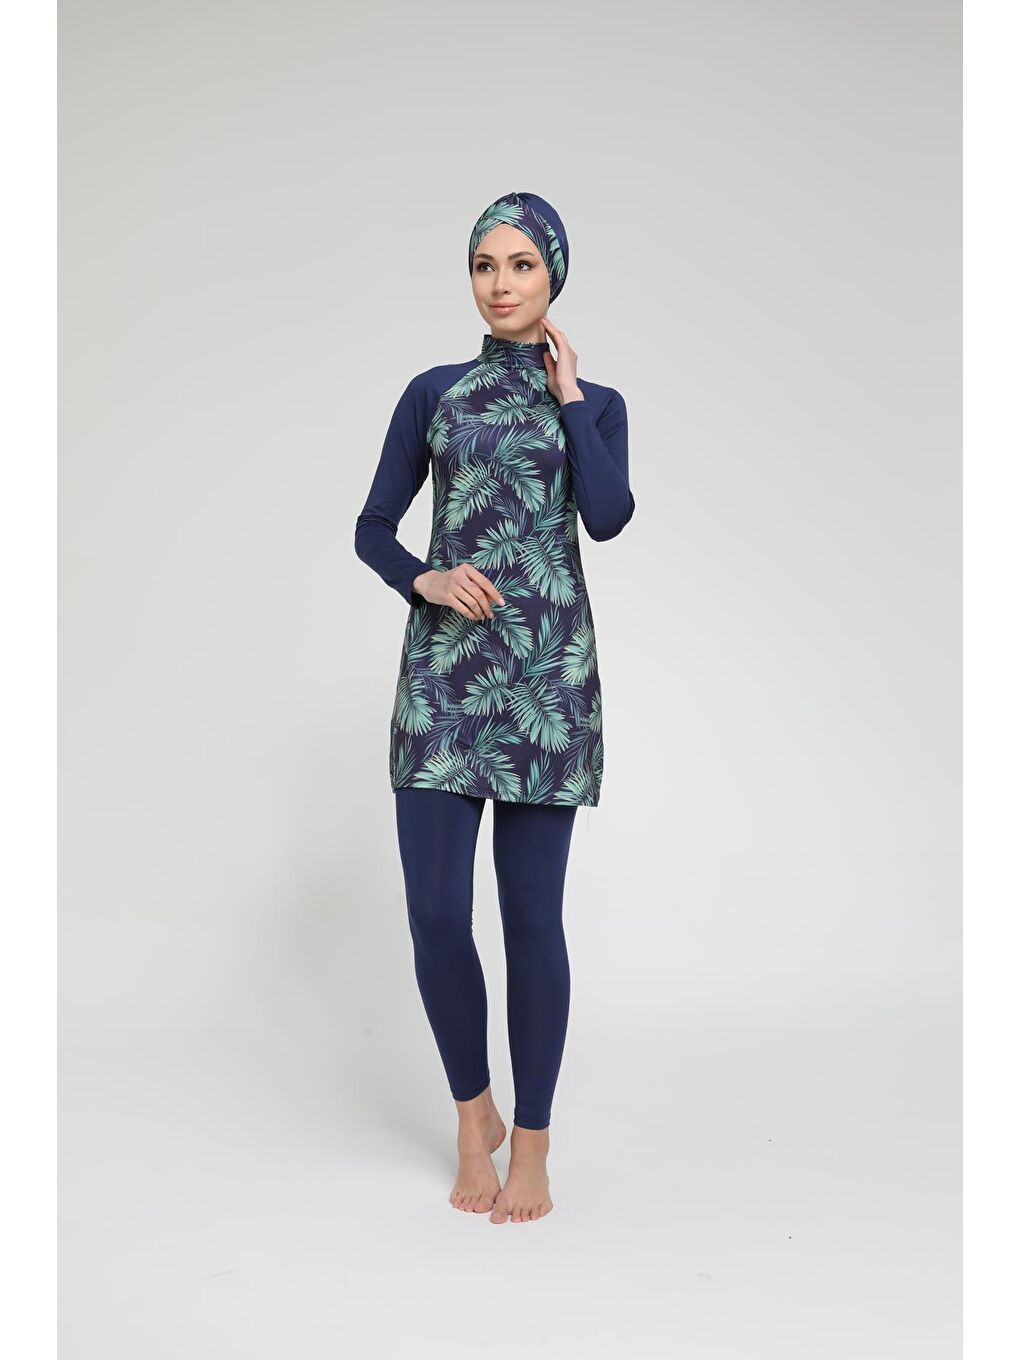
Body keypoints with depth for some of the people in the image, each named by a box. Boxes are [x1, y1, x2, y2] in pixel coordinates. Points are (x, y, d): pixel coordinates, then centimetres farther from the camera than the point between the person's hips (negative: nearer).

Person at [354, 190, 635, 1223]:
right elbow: (372, 526, 11)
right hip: (443, 668, 1)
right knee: (435, 911, -2)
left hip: (546, 671, -1)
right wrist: (424, 579, -8)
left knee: (532, 915, 0)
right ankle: (474, 1113, 22)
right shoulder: (434, 392, 12)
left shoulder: (595, 401, 10)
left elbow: (607, 516, -9)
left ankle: (531, 1141, 16)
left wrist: (566, 394, -3)